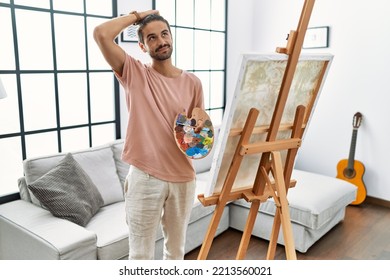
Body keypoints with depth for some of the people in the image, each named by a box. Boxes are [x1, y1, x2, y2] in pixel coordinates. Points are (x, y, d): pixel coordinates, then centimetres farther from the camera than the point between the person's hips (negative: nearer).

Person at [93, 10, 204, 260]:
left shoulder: (192, 82, 4)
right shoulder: (134, 73, -3)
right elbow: (101, 34, -16)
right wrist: (137, 16, -4)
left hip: (183, 177, 3)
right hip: (145, 177, -3)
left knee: (176, 248, 21)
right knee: (141, 253, 8)